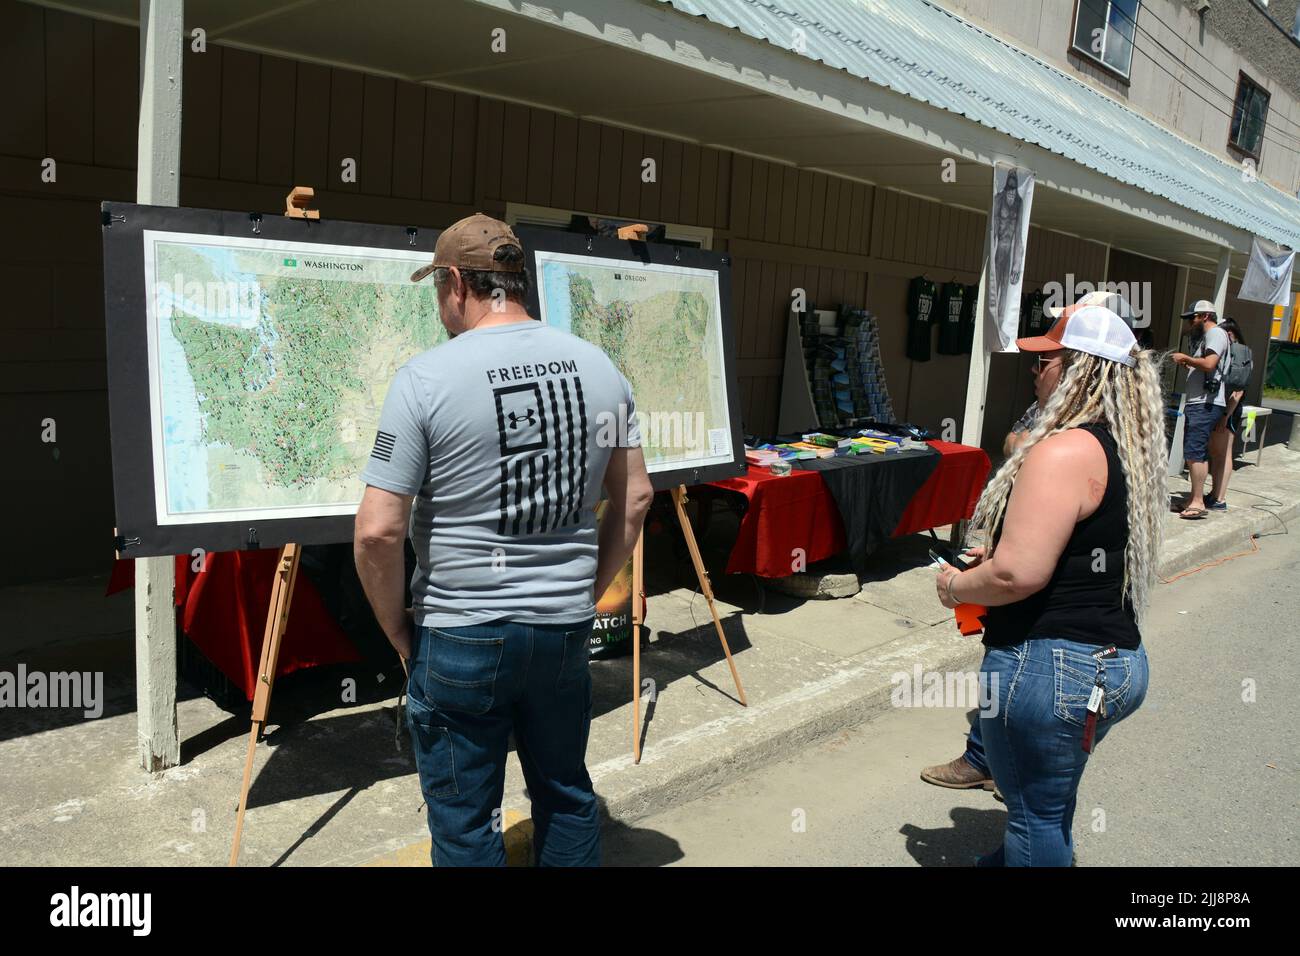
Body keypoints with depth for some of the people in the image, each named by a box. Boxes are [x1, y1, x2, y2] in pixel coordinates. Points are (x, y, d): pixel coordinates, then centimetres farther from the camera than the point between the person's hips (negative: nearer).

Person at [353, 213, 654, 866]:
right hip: (566, 630, 5)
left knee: (465, 822, 13)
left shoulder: (426, 377, -14)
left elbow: (378, 531, -17)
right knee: (566, 794, 22)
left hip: (460, 638, -4)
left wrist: (398, 630, -1)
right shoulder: (598, 366, 0)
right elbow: (635, 496, 8)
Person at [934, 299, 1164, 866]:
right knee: (1048, 804, 26)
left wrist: (956, 587, -7)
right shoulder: (1130, 450, 10)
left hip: (1051, 665, -10)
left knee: (1035, 814, 7)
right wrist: (998, 552, 20)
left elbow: (1019, 574, -27)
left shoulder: (1062, 452, -21)